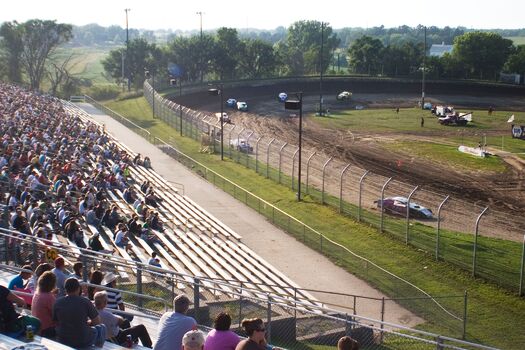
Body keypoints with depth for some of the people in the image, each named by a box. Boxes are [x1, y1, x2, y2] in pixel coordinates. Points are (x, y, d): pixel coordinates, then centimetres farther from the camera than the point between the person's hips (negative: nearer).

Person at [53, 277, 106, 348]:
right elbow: (97, 321, -6)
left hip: (63, 341, 4)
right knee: (101, 328, 25)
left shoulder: (58, 303, -7)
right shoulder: (85, 302, -14)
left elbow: (55, 322, 2)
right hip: (83, 342, -4)